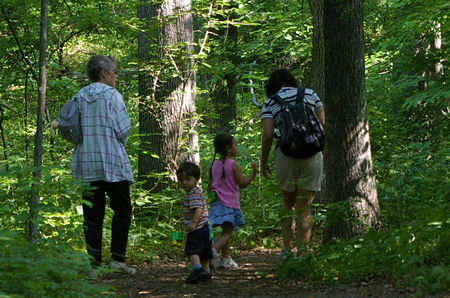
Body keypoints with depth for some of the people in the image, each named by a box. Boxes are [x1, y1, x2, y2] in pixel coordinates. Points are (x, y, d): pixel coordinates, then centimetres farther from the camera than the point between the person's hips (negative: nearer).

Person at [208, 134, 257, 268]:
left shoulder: (214, 164, 9)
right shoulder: (234, 165, -11)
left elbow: (210, 186, 12)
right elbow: (242, 184, -10)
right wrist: (253, 174, 0)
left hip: (217, 202, 7)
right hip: (229, 204, -7)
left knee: (226, 232, 15)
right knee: (228, 233, -8)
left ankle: (226, 259, 17)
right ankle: (213, 250, -29)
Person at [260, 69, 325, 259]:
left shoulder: (270, 103, 4)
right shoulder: (309, 94, 10)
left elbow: (267, 135, -5)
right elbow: (323, 124, 4)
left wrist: (263, 162, 4)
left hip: (285, 155, -1)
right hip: (311, 154, 1)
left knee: (288, 203, 17)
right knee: (304, 207, 4)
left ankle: (287, 249, 13)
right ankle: (301, 253, 2)